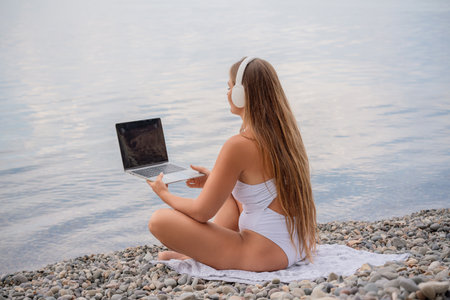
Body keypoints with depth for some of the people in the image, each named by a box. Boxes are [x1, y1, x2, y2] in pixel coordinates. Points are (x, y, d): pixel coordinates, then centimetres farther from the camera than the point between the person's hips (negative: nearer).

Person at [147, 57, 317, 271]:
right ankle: (208, 251, 24)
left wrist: (164, 193, 6)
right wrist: (215, 181, 27)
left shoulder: (239, 146, -20)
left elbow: (201, 213, -12)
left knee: (159, 220, -11)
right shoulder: (285, 131, 5)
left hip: (266, 256, -9)